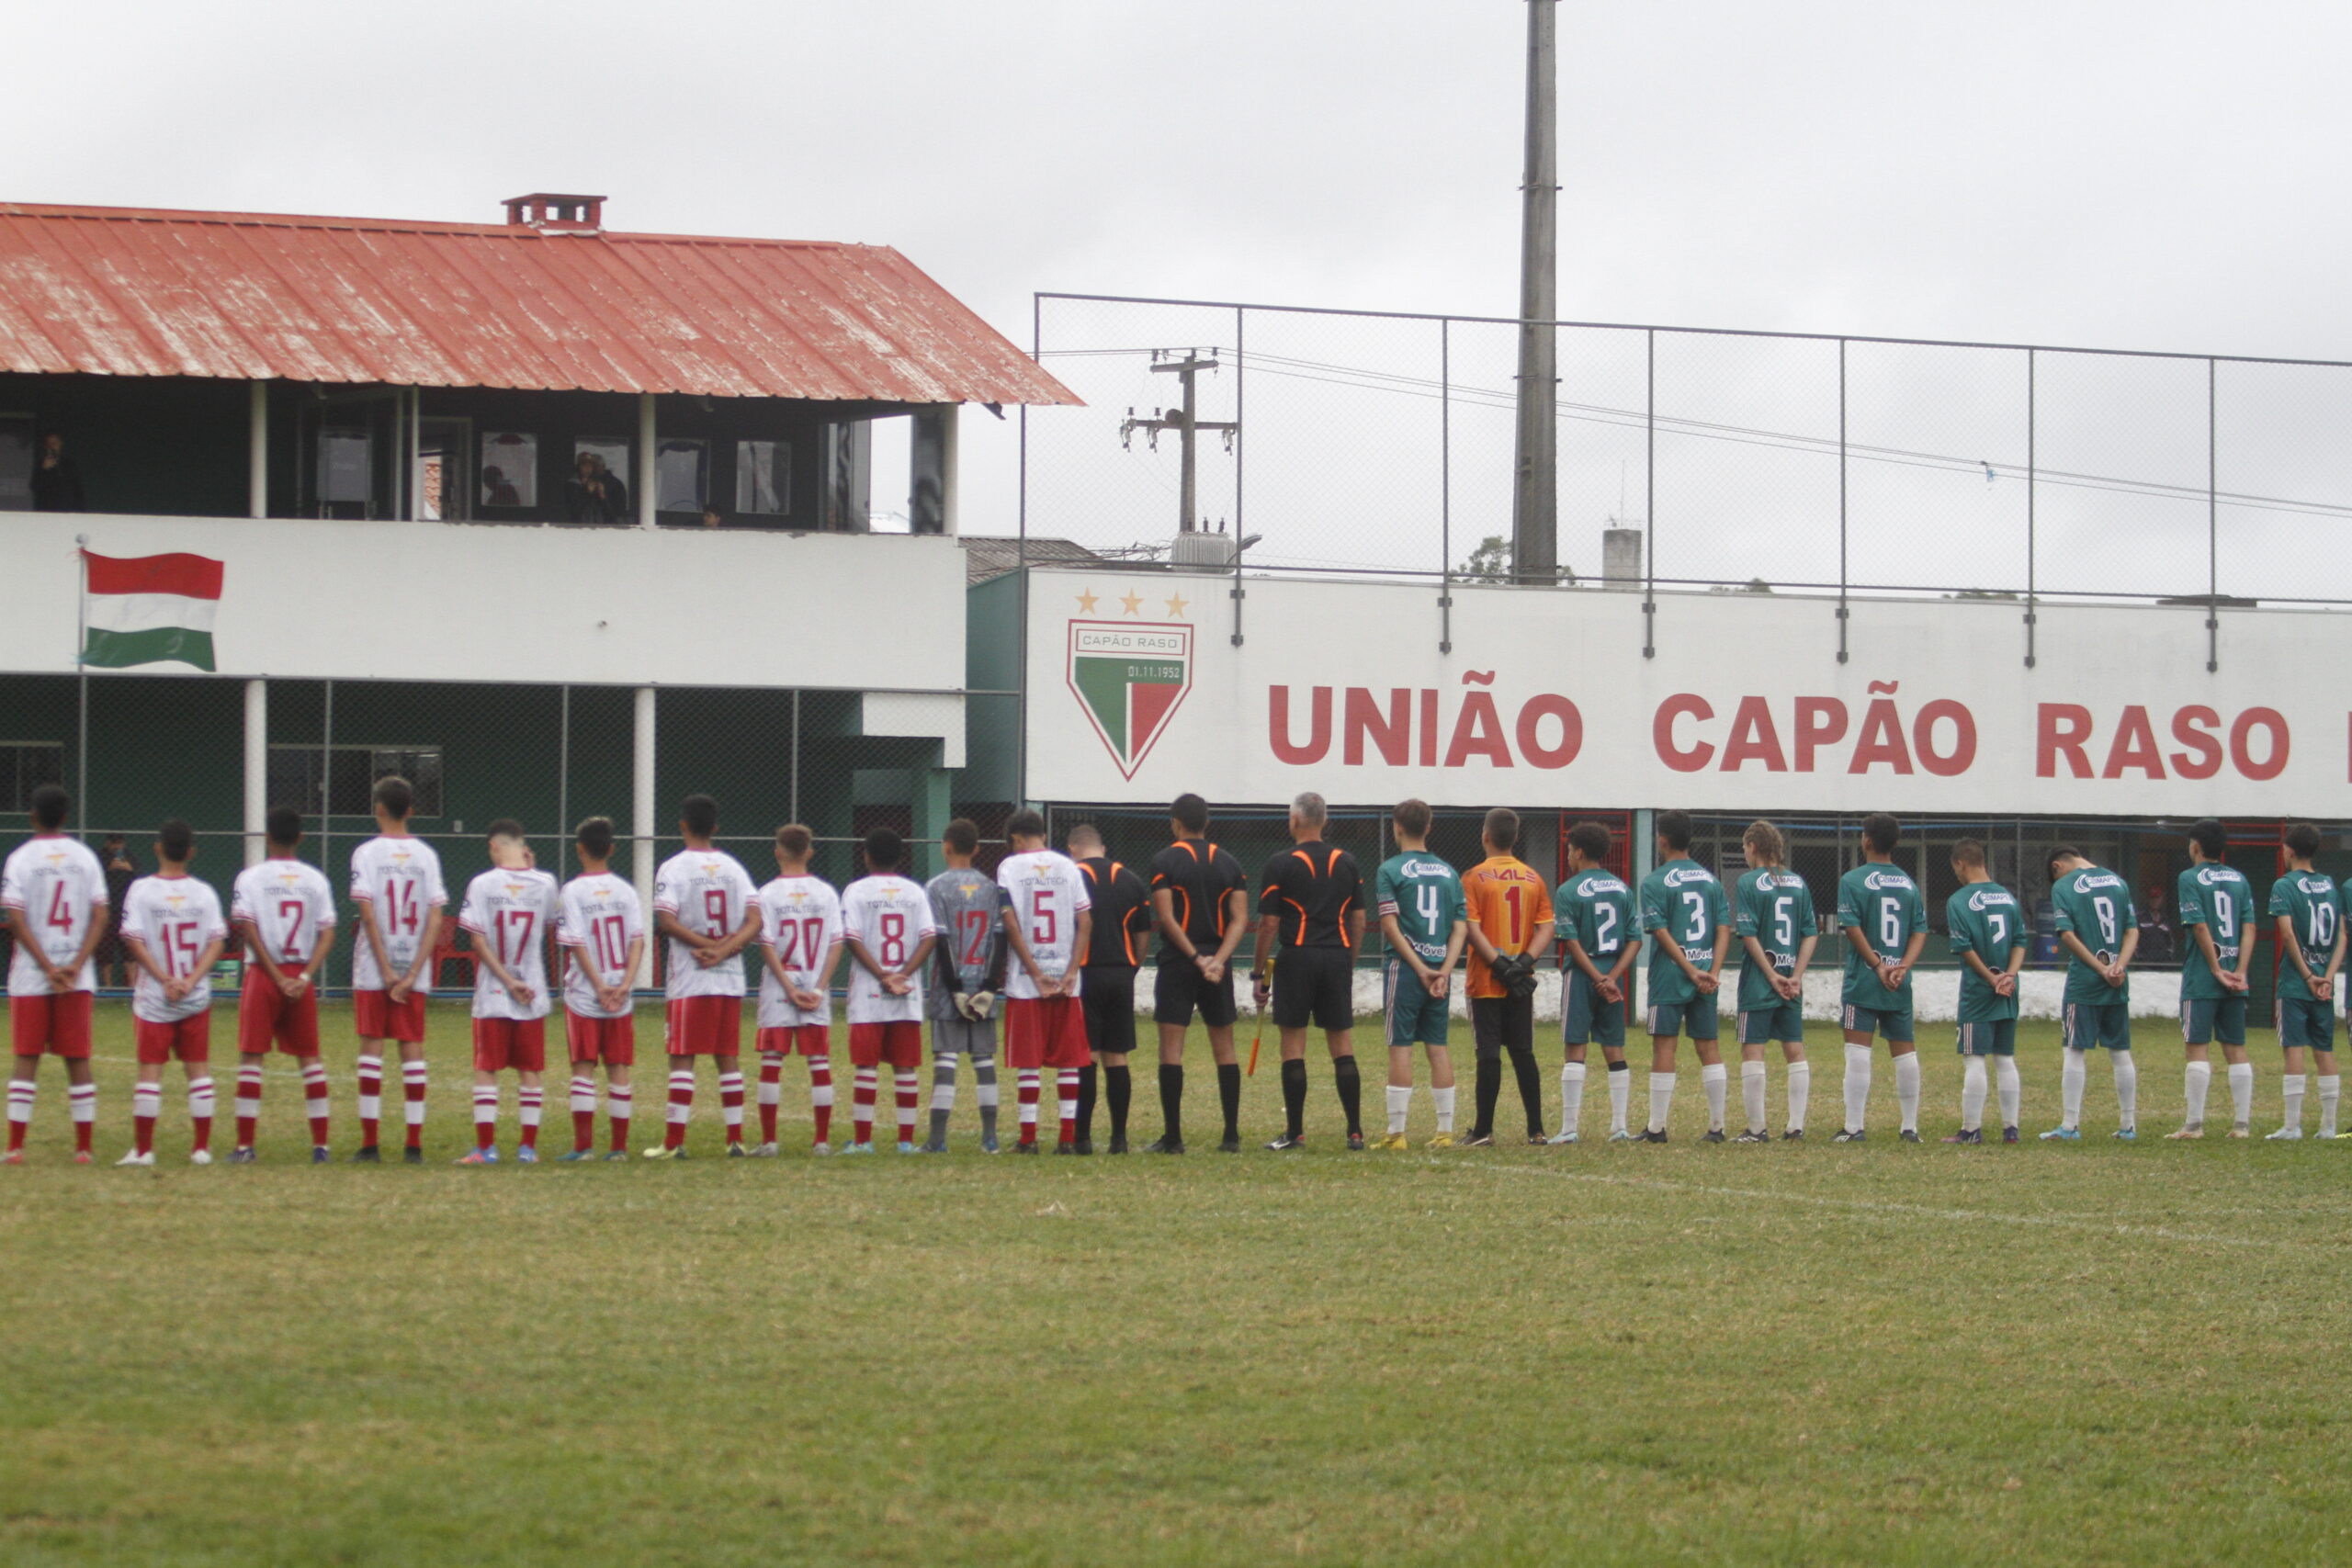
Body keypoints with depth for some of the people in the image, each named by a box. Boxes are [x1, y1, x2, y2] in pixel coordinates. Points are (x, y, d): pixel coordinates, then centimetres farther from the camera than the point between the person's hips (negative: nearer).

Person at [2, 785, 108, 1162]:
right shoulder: (85, 858, 5)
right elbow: (100, 916, -2)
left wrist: (48, 969, -11)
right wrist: (74, 966, -8)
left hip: (30, 976, -2)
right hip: (78, 979, 2)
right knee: (78, 1060, 5)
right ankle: (84, 1147, 4)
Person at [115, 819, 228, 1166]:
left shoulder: (141, 890, -6)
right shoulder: (204, 893, 1)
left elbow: (136, 942, -11)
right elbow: (217, 941, -4)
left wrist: (165, 980, -11)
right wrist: (191, 980, -9)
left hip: (154, 998, -2)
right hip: (198, 998, 2)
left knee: (150, 1069, 2)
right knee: (199, 1069, 7)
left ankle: (143, 1148, 1)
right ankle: (201, 1147, 6)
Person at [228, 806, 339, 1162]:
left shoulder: (251, 877, -3)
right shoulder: (316, 879, 5)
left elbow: (249, 932, -10)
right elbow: (327, 934, -2)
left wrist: (278, 978, -10)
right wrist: (304, 978, -8)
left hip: (263, 973, -3)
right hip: (302, 976, 3)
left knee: (251, 1057, 1)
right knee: (309, 1057, 9)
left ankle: (245, 1145, -3)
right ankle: (320, 1145, 6)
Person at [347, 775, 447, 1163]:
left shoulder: (367, 853, -5)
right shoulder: (426, 855, 4)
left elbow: (368, 913, -12)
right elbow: (435, 919, -2)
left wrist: (385, 971, -10)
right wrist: (412, 974, -4)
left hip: (373, 970, -3)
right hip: (414, 967, 3)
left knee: (371, 1047, 1)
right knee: (412, 1049, 4)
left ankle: (369, 1142, -1)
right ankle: (415, 1143, 1)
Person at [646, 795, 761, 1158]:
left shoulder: (672, 869, -5)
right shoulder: (733, 867, 9)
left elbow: (666, 921, -16)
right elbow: (754, 921, 0)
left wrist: (708, 945, -11)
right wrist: (725, 949, -9)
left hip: (688, 981, -4)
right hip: (731, 979, 4)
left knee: (682, 1059, -3)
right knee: (729, 1059, 8)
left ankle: (674, 1142, -5)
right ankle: (736, 1140, 7)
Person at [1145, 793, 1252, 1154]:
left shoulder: (1165, 861, -4)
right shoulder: (1230, 863, 8)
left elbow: (1165, 917, -12)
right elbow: (1240, 918, 0)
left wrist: (1195, 957, -11)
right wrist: (1218, 959, -10)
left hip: (1177, 962, -4)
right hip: (1218, 965, 4)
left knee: (1171, 1048, -2)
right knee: (1224, 1048, 9)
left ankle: (1173, 1136, -6)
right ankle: (1231, 1135, 7)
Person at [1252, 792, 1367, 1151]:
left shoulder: (1281, 865, -5)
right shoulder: (1347, 863, 8)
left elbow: (1268, 924, -6)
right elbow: (1358, 920, 11)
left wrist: (1260, 974, 0)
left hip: (1296, 959, -4)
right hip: (1337, 959, 4)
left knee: (1293, 1048, 1)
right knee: (1343, 1047, 6)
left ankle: (1295, 1132, 0)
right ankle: (1355, 1131, 2)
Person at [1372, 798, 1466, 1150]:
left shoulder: (1390, 870, -4)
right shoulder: (1448, 872, 10)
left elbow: (1390, 925, -12)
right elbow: (1461, 927, 3)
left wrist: (1420, 969, -10)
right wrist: (1443, 970, -4)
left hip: (1404, 966, -4)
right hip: (1441, 969, 4)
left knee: (1401, 1046, -3)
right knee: (1438, 1046, 9)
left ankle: (1397, 1131, -4)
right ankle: (1445, 1130, 9)